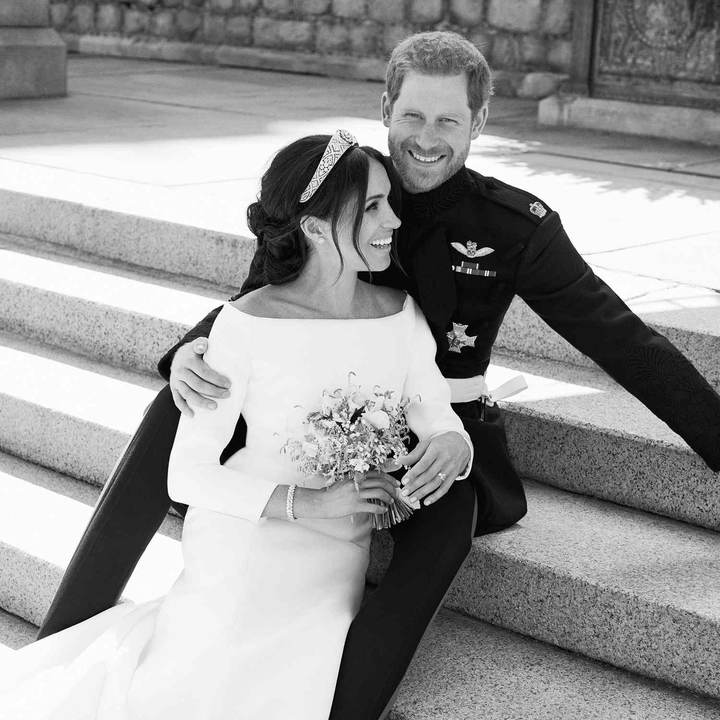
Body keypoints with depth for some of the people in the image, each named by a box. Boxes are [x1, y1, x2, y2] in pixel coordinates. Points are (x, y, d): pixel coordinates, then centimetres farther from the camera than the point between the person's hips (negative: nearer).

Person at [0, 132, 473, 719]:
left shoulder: (402, 317, -3)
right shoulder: (247, 326, -17)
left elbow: (443, 423, 4)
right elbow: (187, 474, -14)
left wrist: (452, 450, -21)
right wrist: (306, 503, -25)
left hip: (333, 580, 4)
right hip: (243, 555, -4)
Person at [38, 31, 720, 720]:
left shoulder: (519, 227, -7)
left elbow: (625, 343, -3)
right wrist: (193, 351, -18)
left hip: (437, 445, -2)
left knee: (441, 529, -36)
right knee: (177, 407, -16)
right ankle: (68, 641, -11)